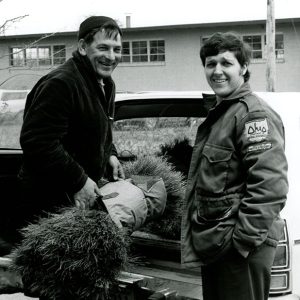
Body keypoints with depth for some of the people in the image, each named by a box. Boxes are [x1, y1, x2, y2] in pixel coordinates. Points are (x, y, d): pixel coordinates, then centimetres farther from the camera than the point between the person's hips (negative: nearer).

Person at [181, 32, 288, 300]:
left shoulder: (255, 114, -15)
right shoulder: (217, 112, 16)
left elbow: (270, 187, -24)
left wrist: (244, 239, -23)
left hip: (242, 248, -9)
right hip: (213, 243, 9)